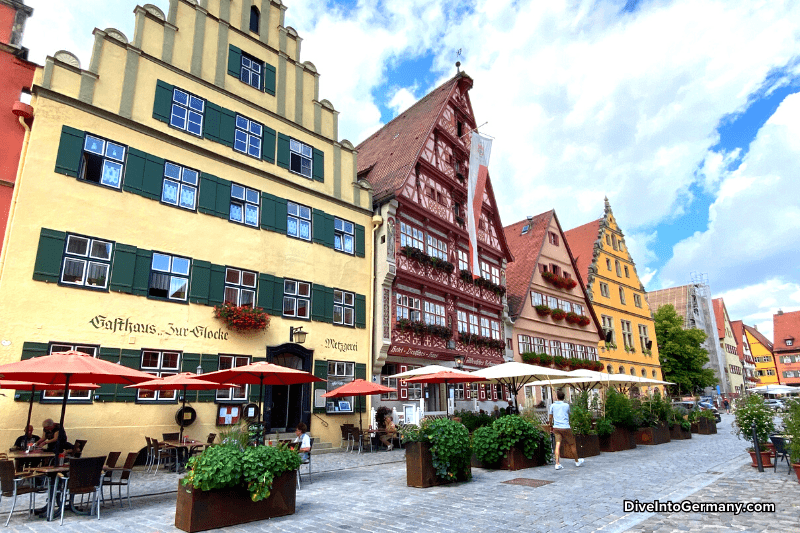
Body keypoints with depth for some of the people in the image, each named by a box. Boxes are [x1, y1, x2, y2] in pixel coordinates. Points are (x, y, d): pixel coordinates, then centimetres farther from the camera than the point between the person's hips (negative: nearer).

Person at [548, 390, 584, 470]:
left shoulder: (553, 405, 5)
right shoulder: (566, 405, 2)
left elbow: (550, 417, 9)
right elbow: (568, 416, 15)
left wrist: (551, 426, 21)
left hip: (556, 427, 2)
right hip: (565, 427, -2)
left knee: (558, 444, -3)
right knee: (572, 444, 14)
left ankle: (557, 464, -12)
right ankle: (577, 461, 29)